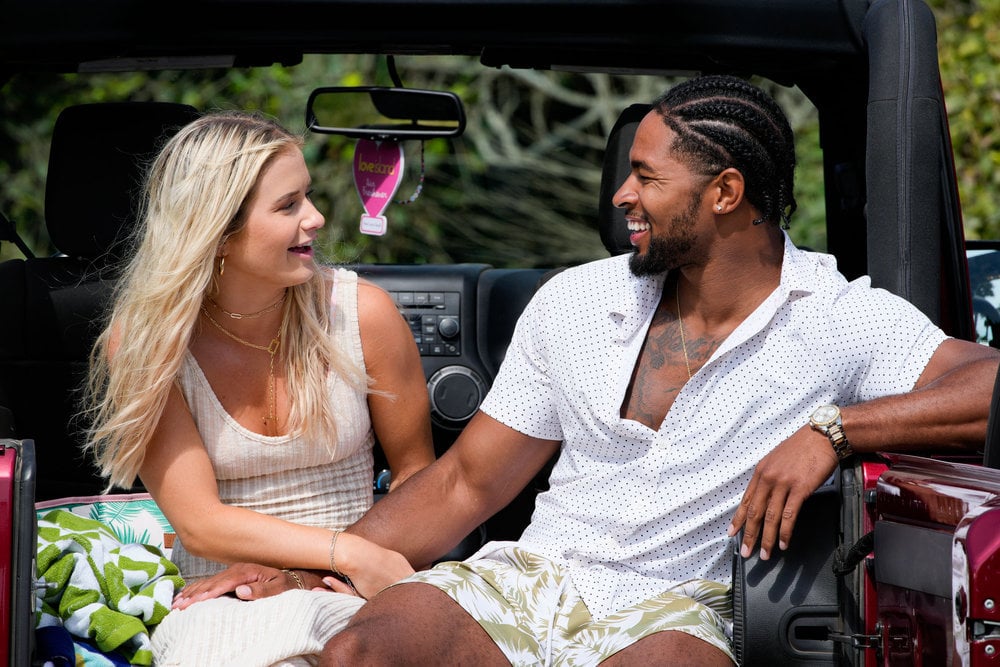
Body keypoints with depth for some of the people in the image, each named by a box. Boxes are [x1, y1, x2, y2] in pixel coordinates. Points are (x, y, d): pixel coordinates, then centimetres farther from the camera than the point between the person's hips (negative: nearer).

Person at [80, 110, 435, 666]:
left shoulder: (360, 312, -4)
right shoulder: (142, 341, -5)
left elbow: (416, 473, 6)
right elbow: (199, 523, -9)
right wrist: (349, 552, -22)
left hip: (345, 597, 0)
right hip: (218, 602, 0)